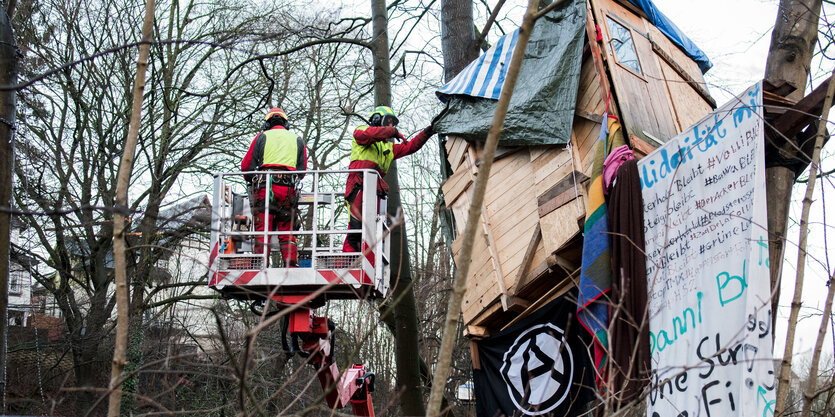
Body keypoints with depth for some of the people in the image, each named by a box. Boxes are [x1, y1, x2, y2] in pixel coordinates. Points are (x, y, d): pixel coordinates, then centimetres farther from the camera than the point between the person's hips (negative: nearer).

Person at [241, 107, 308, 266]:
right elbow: (302, 171, 16)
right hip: (288, 189, 2)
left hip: (264, 188, -2)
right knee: (286, 231, 5)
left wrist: (252, 181, 29)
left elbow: (246, 166, 11)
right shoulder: (298, 140, 21)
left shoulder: (262, 137, 14)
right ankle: (291, 264, -6)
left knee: (262, 230, -4)